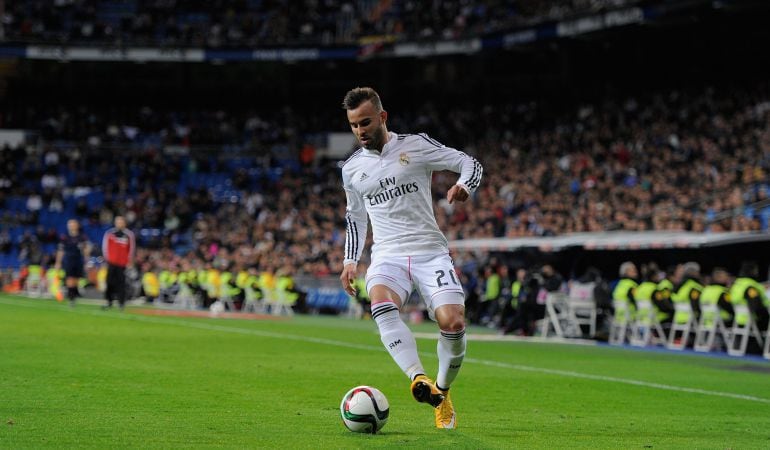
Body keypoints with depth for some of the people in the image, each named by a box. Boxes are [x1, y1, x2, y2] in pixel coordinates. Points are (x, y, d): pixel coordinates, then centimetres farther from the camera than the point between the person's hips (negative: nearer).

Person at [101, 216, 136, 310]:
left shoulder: (129, 235, 3)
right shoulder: (109, 233, 4)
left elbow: (132, 248, 7)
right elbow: (105, 246, 6)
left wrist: (129, 261, 1)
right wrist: (107, 257, -1)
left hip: (123, 263, -1)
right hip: (112, 262, 1)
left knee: (121, 283, -3)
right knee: (110, 282, 0)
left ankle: (121, 302, 3)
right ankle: (109, 301, 8)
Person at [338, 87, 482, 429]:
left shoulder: (416, 145, 2)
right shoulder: (352, 168, 13)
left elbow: (470, 163, 3)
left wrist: (463, 186, -19)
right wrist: (350, 261, 17)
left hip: (431, 252, -2)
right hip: (387, 256, 2)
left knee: (453, 323, -20)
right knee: (381, 305, -33)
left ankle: (442, 392, 6)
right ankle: (419, 379, -46)